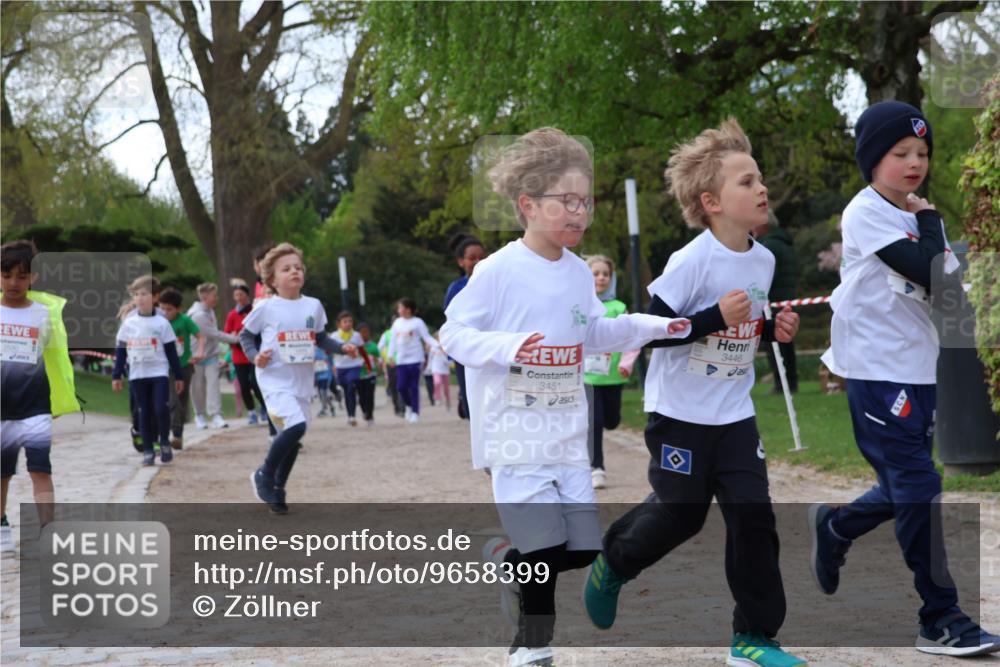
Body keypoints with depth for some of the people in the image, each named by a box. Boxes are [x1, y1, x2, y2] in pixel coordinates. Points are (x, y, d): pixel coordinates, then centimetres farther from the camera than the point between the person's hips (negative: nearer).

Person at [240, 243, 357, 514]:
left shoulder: (313, 306, 5)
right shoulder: (266, 308, -7)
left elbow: (321, 338, 17)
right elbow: (245, 335, 6)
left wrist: (342, 348, 1)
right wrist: (255, 355, -11)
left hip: (302, 382, 5)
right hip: (275, 380, -5)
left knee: (292, 437, 10)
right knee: (295, 426, -23)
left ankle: (277, 489, 29)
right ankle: (264, 474, -2)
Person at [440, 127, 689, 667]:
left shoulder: (579, 273, 8)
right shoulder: (498, 271, -13)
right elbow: (453, 334, -12)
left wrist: (653, 326, 10)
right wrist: (507, 347, -27)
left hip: (568, 434, 6)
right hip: (515, 434, -6)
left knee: (582, 549, 5)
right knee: (546, 546, -9)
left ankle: (509, 560, 35)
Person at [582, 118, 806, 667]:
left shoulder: (763, 260, 3)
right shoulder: (692, 261, -19)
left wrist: (774, 329, -1)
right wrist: (716, 318, -29)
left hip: (734, 413, 6)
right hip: (680, 411, -6)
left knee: (753, 514, -2)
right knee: (680, 514, 5)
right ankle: (612, 565, 36)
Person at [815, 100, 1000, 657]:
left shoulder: (919, 216, 14)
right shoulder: (868, 213, -11)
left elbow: (950, 284, 8)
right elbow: (927, 274, -20)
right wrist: (929, 222, -7)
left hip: (921, 367, 8)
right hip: (878, 368, -8)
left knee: (907, 488, 13)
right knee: (919, 490, -9)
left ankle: (835, 526, 40)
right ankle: (940, 620, -5)